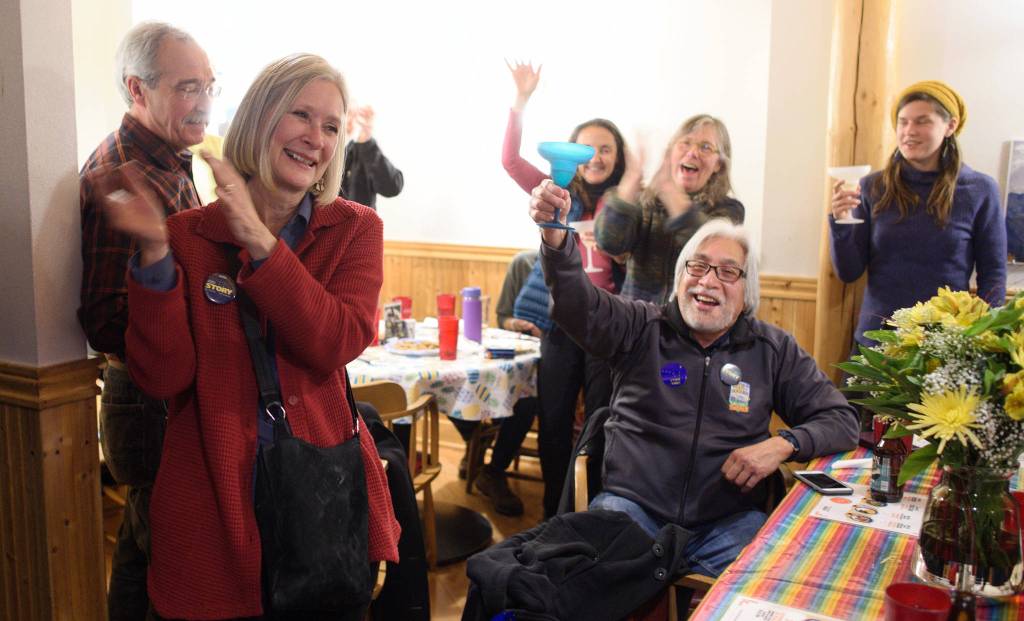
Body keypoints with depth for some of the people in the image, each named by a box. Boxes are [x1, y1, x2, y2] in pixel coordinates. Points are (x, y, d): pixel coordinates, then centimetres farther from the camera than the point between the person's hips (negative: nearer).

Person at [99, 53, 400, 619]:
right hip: (214, 501, 0)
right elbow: (164, 378, -11)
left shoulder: (354, 228, 0)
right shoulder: (189, 234, -2)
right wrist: (155, 253, -21)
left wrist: (260, 243, -22)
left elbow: (337, 346, -17)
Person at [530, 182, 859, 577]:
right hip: (634, 504, -1)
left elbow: (841, 420, 13)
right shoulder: (642, 327, 6)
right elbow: (579, 306, -13)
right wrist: (554, 238, -32)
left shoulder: (774, 350, 11)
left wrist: (784, 444, -8)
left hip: (729, 519, 2)